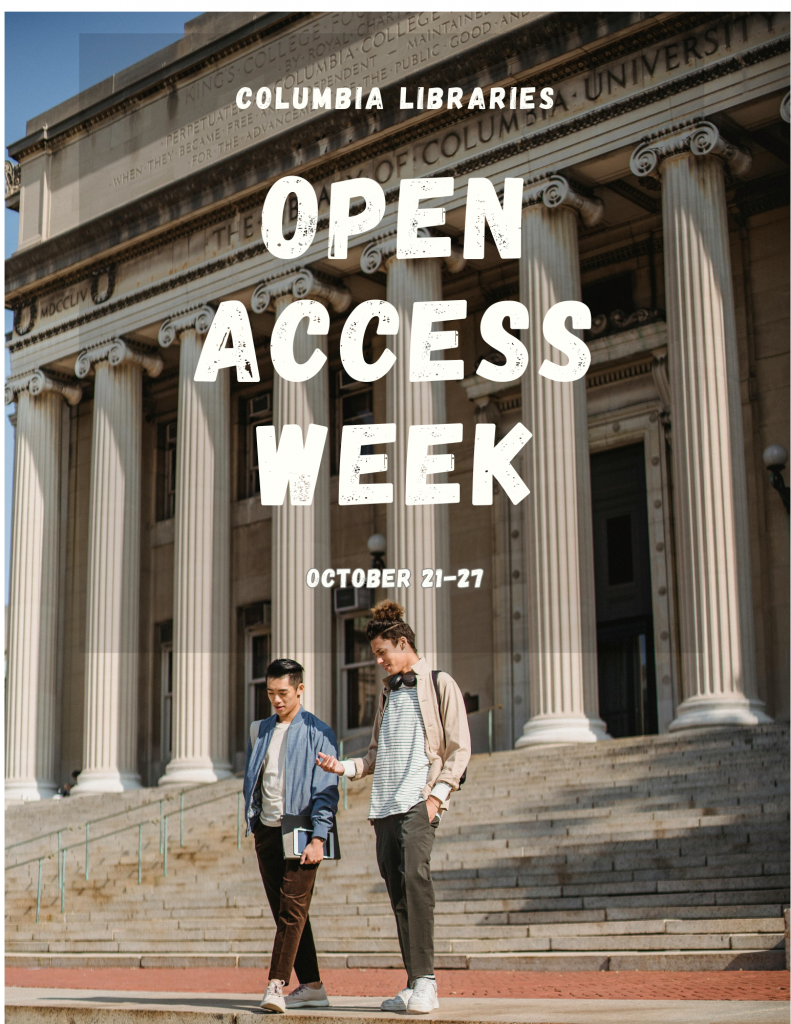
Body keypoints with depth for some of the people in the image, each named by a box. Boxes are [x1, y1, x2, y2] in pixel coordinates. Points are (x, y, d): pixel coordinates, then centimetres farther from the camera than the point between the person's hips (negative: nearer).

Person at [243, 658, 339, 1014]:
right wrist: (252, 824, 13)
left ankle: (276, 985, -16)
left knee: (293, 909, -12)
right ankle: (311, 985, 14)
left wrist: (318, 839, -16)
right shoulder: (260, 730, 15)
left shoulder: (318, 732, -3)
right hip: (267, 831, 6)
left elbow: (326, 791, -8)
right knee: (284, 912, 7)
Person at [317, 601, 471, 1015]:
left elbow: (459, 749, -1)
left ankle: (425, 981, -24)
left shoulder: (439, 685, 5)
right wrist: (344, 767, 7)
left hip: (419, 800, -6)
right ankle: (415, 986, 5)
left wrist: (438, 794, -12)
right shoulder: (389, 693, 23)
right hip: (384, 805, 6)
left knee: (415, 874, -24)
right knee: (398, 893, 2)